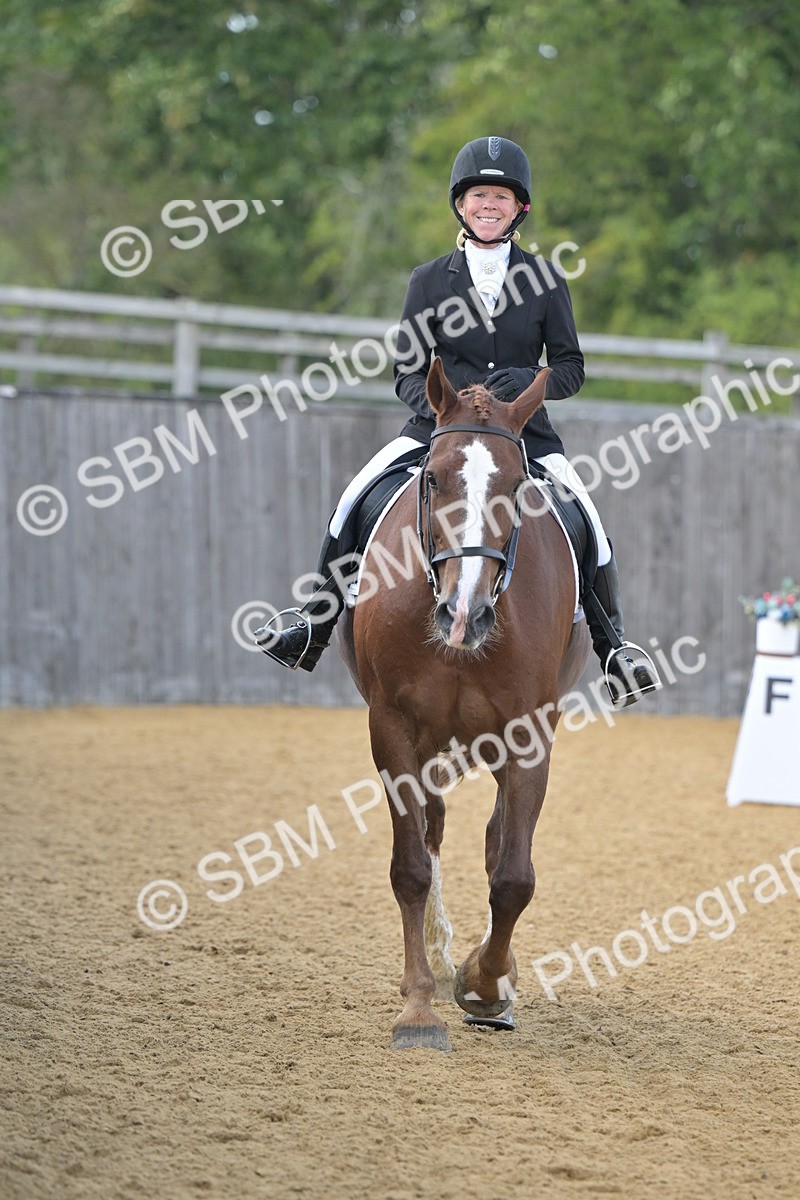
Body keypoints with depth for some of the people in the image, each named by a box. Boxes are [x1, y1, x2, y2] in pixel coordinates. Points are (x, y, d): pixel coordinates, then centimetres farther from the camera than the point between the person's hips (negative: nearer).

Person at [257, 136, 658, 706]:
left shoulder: (545, 279, 2)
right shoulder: (430, 280, 3)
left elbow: (572, 367, 2)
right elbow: (408, 371, 2)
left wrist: (530, 380, -20)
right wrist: (435, 404, -20)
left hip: (524, 427, 0)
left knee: (589, 525, -18)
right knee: (354, 502, -17)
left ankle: (612, 644, 0)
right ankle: (314, 628, -4)